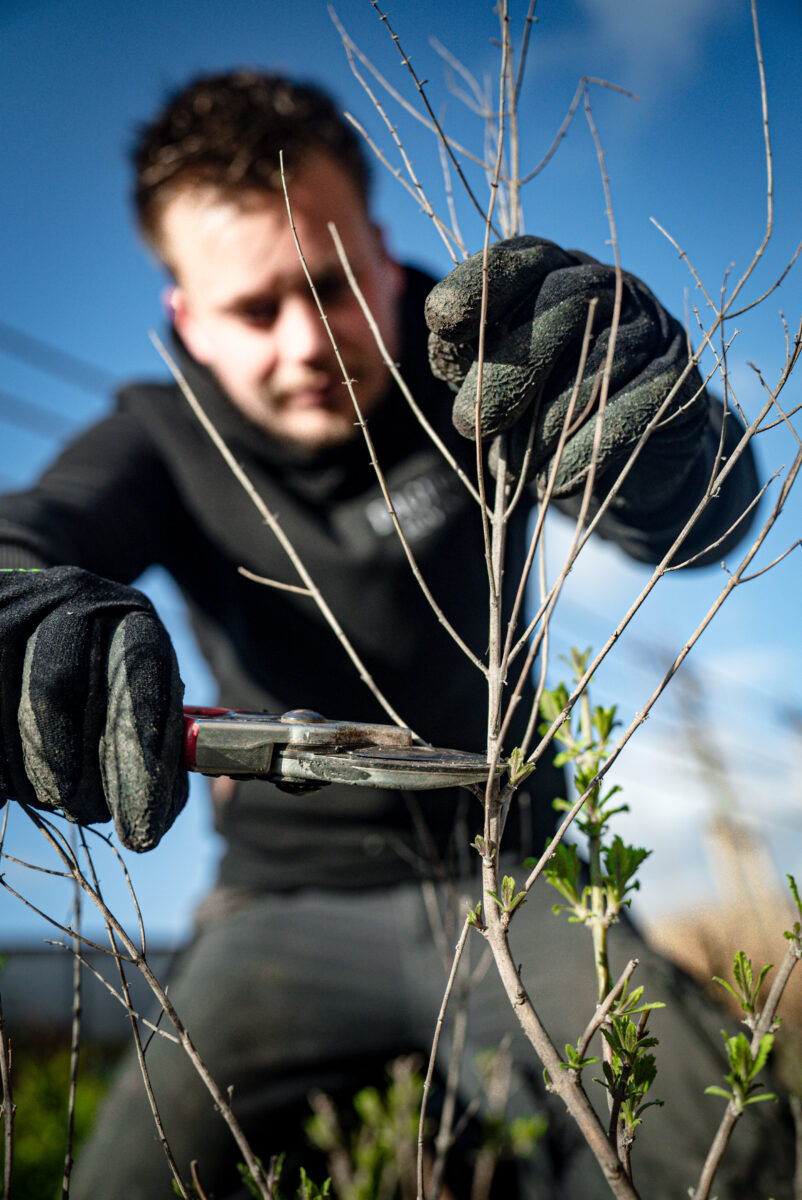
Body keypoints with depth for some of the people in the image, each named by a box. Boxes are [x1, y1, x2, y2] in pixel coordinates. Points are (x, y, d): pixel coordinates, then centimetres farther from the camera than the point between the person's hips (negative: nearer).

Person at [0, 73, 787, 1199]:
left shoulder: (472, 385, -6)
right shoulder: (161, 441, -2)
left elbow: (704, 522, -17)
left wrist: (649, 420, -42)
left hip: (504, 878, -1)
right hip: (290, 904, 2)